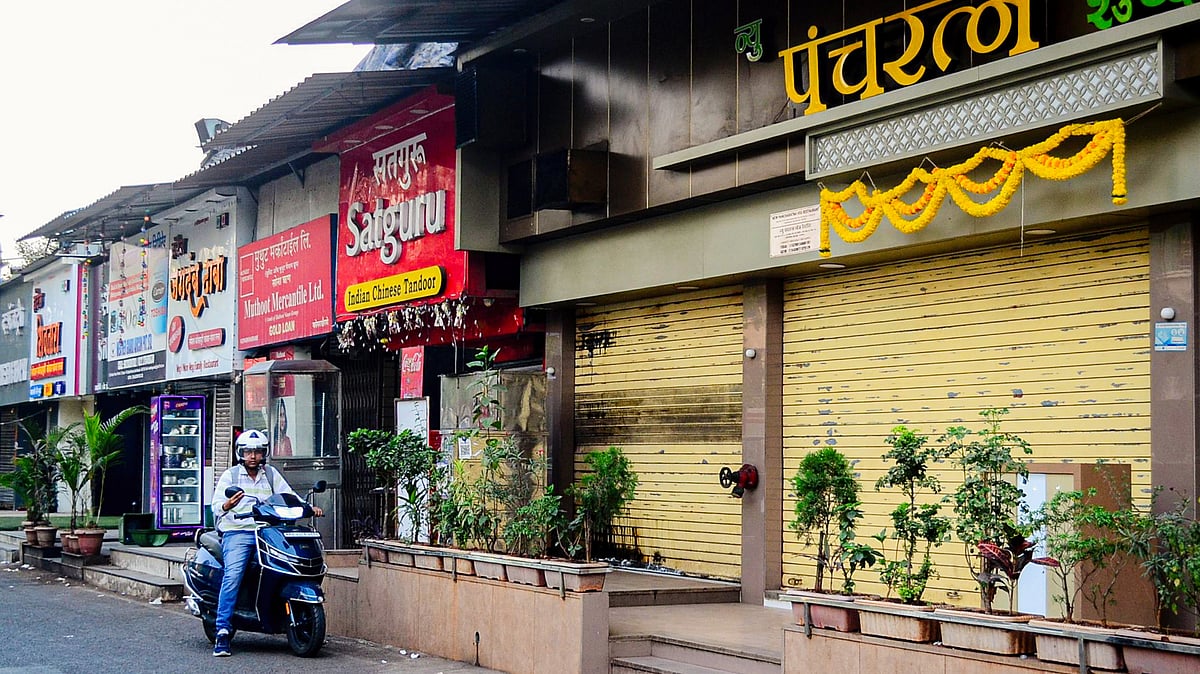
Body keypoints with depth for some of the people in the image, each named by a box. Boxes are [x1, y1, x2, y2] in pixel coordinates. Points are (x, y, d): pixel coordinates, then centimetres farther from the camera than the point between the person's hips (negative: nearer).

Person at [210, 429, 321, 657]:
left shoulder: (271, 474, 20)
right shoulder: (230, 475, 10)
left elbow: (289, 496, 12)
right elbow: (216, 506, 0)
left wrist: (310, 508, -7)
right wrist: (227, 505, -24)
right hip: (237, 532, -3)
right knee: (233, 575, -24)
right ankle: (222, 631, -23)